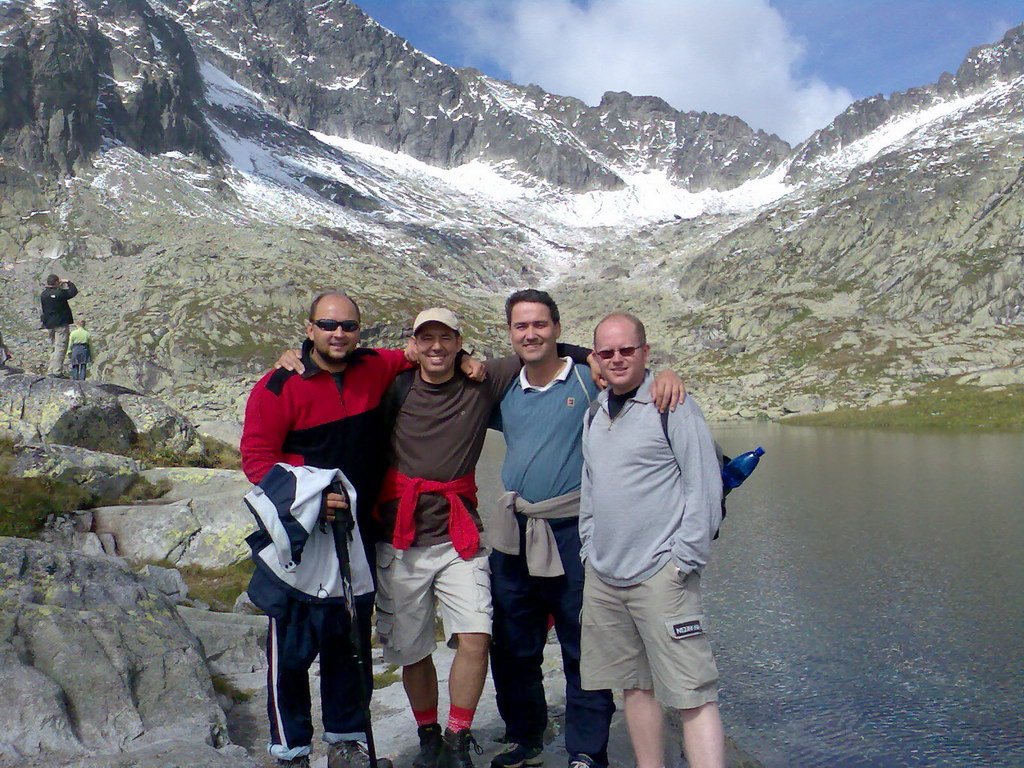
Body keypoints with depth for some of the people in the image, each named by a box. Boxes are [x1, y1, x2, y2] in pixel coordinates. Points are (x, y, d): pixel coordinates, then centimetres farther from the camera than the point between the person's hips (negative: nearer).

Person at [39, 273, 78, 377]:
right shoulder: (60, 293, -16)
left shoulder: (43, 295, 6)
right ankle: (57, 371, -11)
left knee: (54, 347, 16)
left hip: (49, 324, 7)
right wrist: (68, 282, 8)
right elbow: (74, 291, -5)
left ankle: (51, 370, 16)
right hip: (61, 323, -7)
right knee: (61, 347, -6)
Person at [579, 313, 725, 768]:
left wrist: (684, 559, -12)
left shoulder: (671, 404, -5)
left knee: (692, 694, -7)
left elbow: (705, 486, -8)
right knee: (637, 686, 14)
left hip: (660, 574, -6)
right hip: (602, 577, 7)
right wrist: (589, 548, 15)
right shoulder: (595, 415, 15)